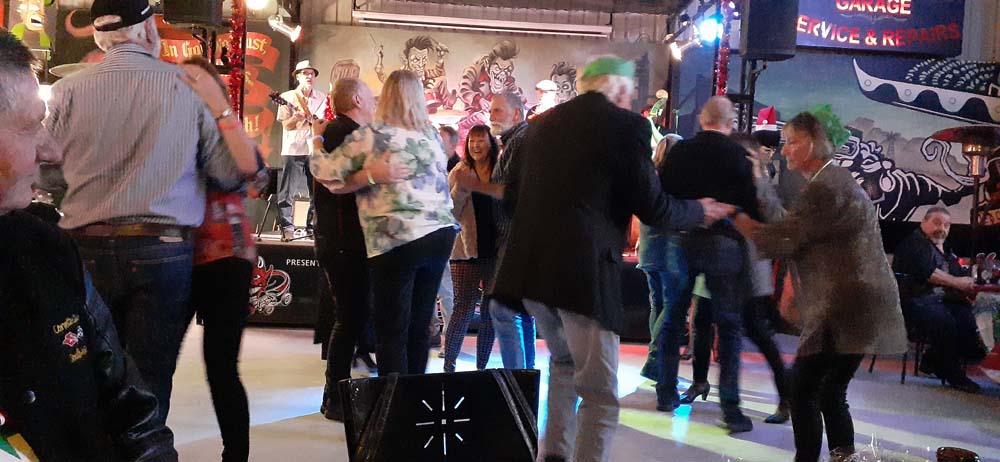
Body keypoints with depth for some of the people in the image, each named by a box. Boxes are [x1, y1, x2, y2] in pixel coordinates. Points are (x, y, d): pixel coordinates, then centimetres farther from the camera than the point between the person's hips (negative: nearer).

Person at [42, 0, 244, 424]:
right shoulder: (189, 86, -3)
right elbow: (231, 174, -2)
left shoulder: (68, 90, -1)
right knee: (150, 384, 5)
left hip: (87, 251, 2)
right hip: (164, 252, -1)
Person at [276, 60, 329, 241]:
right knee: (288, 191, -5)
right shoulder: (287, 97, 3)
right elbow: (286, 124, -3)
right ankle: (287, 228, -1)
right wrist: (297, 117, -21)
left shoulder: (321, 98, 13)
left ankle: (313, 227, 12)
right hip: (293, 149, -3)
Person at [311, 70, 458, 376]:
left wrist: (317, 142, 16)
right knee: (419, 327, 13)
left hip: (398, 240, -6)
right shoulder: (432, 135, 15)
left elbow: (325, 171, -4)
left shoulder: (371, 135, -3)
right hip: (441, 233, 6)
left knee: (391, 332, 1)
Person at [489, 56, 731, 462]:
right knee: (599, 393, 2)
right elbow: (652, 207, -4)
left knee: (564, 360, 28)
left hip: (530, 263, 7)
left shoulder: (542, 122, 14)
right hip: (584, 269, -7)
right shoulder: (626, 125, -3)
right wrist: (700, 212, 15)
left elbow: (513, 192, 20)